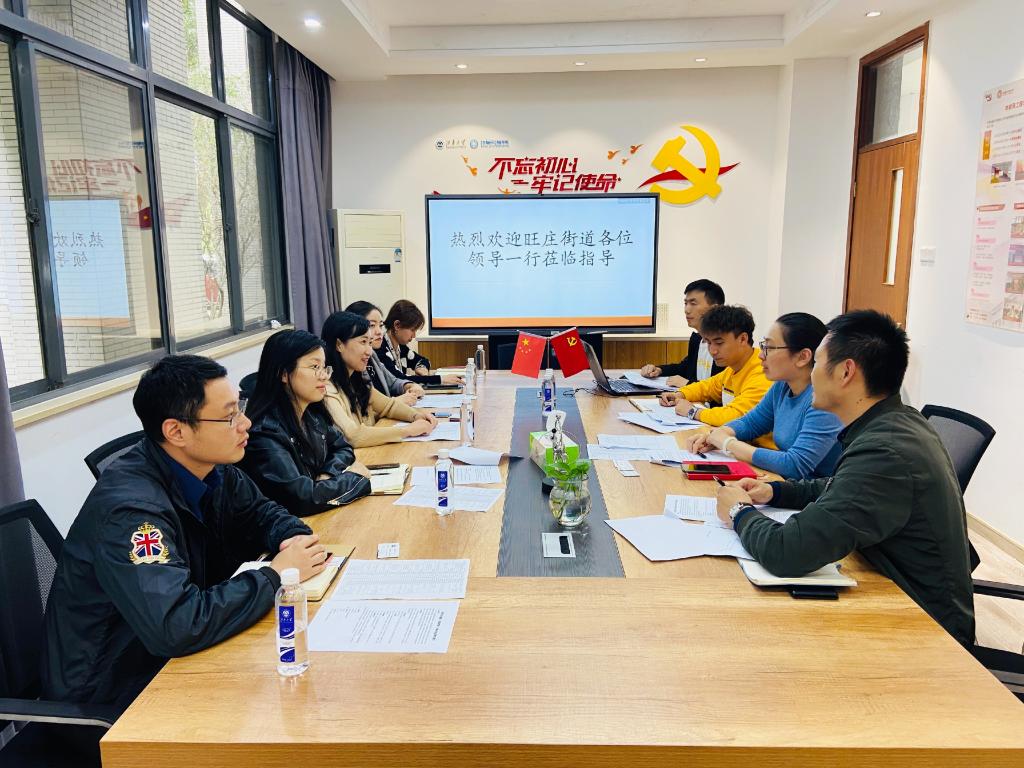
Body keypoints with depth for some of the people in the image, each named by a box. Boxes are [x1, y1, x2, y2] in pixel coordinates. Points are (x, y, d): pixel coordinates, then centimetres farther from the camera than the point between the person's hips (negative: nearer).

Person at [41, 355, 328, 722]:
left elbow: (261, 512, 11)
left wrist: (295, 539, -11)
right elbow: (176, 627, -37)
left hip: (172, 654, 7)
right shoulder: (130, 507, -29)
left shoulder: (212, 470, -6)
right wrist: (275, 574, -25)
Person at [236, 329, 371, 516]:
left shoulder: (312, 413, 0)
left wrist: (329, 476, -7)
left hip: (324, 514, 7)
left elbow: (342, 448, 14)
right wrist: (354, 478, -14)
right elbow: (303, 498, -29)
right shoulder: (265, 432, -23)